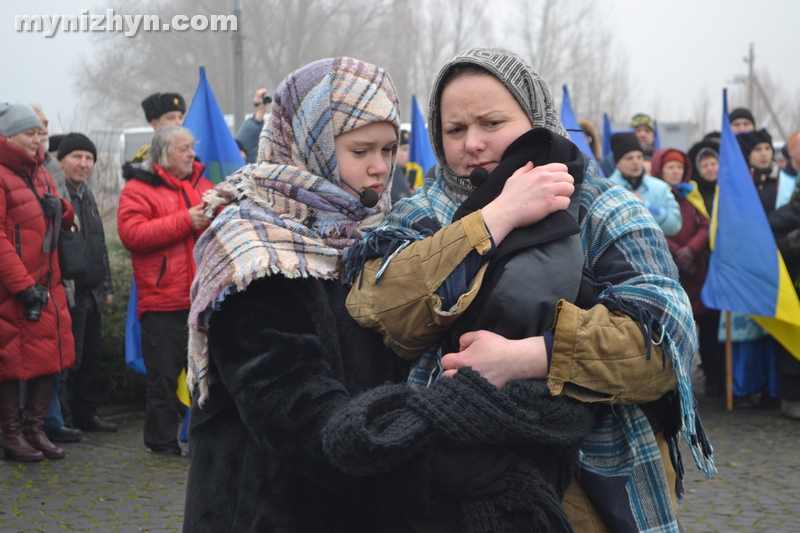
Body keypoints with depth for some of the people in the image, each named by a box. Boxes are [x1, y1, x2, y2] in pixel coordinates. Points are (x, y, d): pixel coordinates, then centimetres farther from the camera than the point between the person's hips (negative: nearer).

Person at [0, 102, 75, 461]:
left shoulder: (39, 173, 16)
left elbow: (58, 221, 26)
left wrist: (59, 210, 2)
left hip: (46, 286, 8)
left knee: (51, 357, 9)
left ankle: (35, 430, 21)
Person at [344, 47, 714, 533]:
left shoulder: (607, 214, -4)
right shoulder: (425, 214, 3)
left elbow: (665, 335, -19)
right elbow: (377, 314, -17)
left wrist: (524, 358, -30)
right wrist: (498, 217, -22)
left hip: (596, 489, -1)